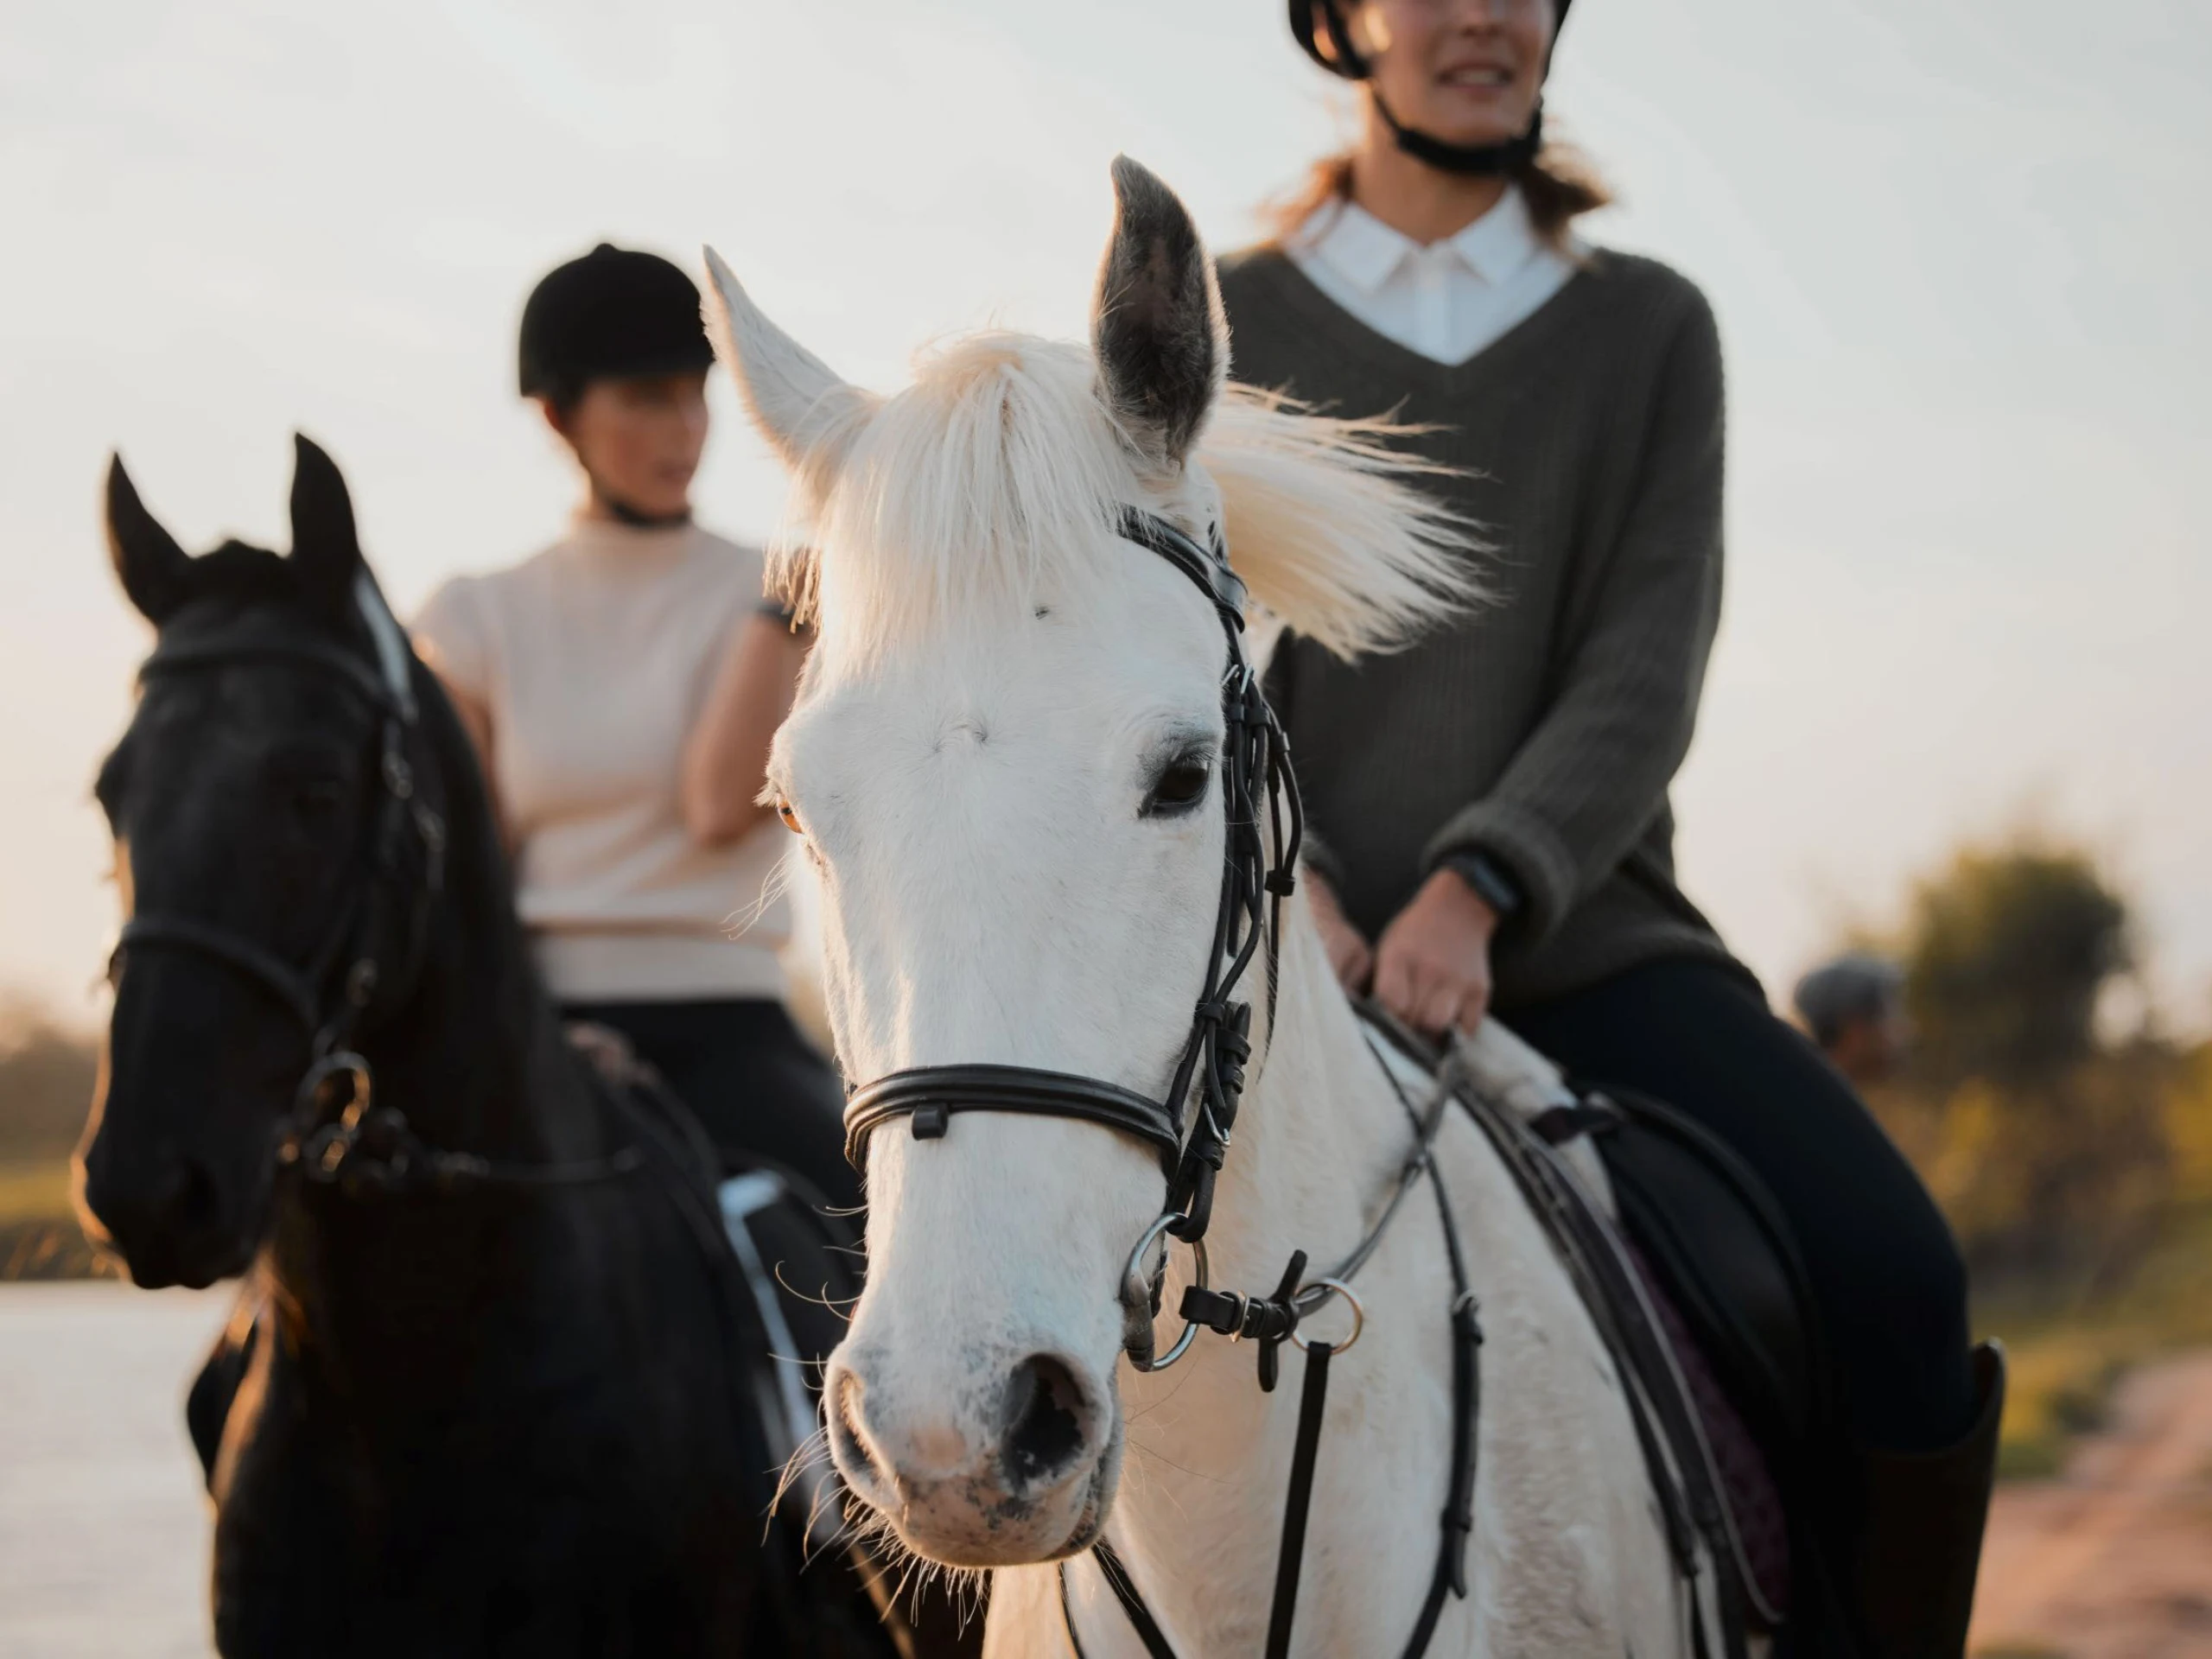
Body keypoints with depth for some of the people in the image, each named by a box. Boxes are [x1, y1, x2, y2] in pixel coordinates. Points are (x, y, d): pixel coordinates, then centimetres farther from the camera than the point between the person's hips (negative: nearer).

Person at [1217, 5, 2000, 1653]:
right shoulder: (1219, 329, 10)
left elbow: (1644, 679, 0)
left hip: (1582, 943, 1)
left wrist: (1476, 890, -18)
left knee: (1897, 1280, -23)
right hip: (1295, 956, -1)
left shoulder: (1649, 328, 12)